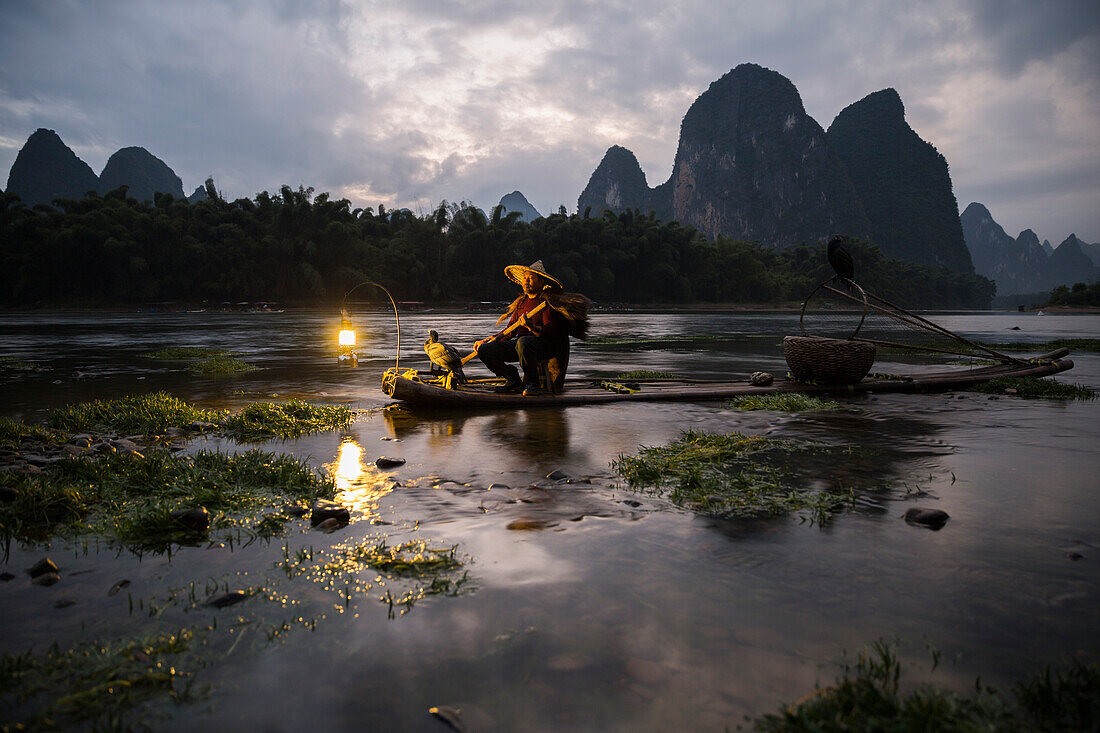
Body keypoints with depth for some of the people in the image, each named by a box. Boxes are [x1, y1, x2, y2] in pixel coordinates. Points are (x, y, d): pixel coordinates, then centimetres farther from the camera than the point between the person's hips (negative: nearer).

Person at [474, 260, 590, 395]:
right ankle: (513, 380, 5)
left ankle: (532, 383, -20)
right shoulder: (521, 302, 19)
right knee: (484, 350, -10)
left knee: (523, 342, -42)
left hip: (543, 344, -7)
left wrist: (533, 328, -34)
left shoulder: (548, 302, -4)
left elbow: (550, 332, -15)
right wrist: (489, 340, 14)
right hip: (519, 343, 7)